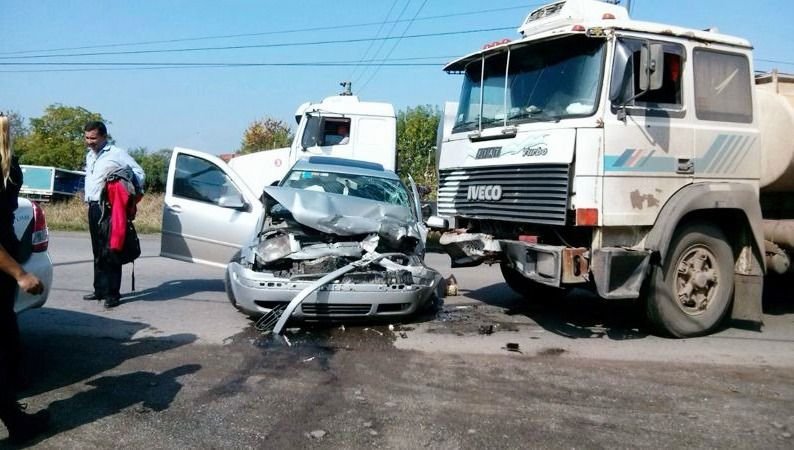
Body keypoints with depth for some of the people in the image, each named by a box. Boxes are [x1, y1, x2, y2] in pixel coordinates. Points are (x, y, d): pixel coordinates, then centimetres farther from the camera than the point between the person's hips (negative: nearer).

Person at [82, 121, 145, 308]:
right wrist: (88, 197, 18)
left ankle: (113, 294, -6)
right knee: (98, 252, 14)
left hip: (109, 208, -8)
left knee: (109, 252, -8)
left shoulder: (117, 154, -5)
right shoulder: (89, 155, 19)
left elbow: (139, 173, -6)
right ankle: (100, 290, 23)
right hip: (93, 207, 8)